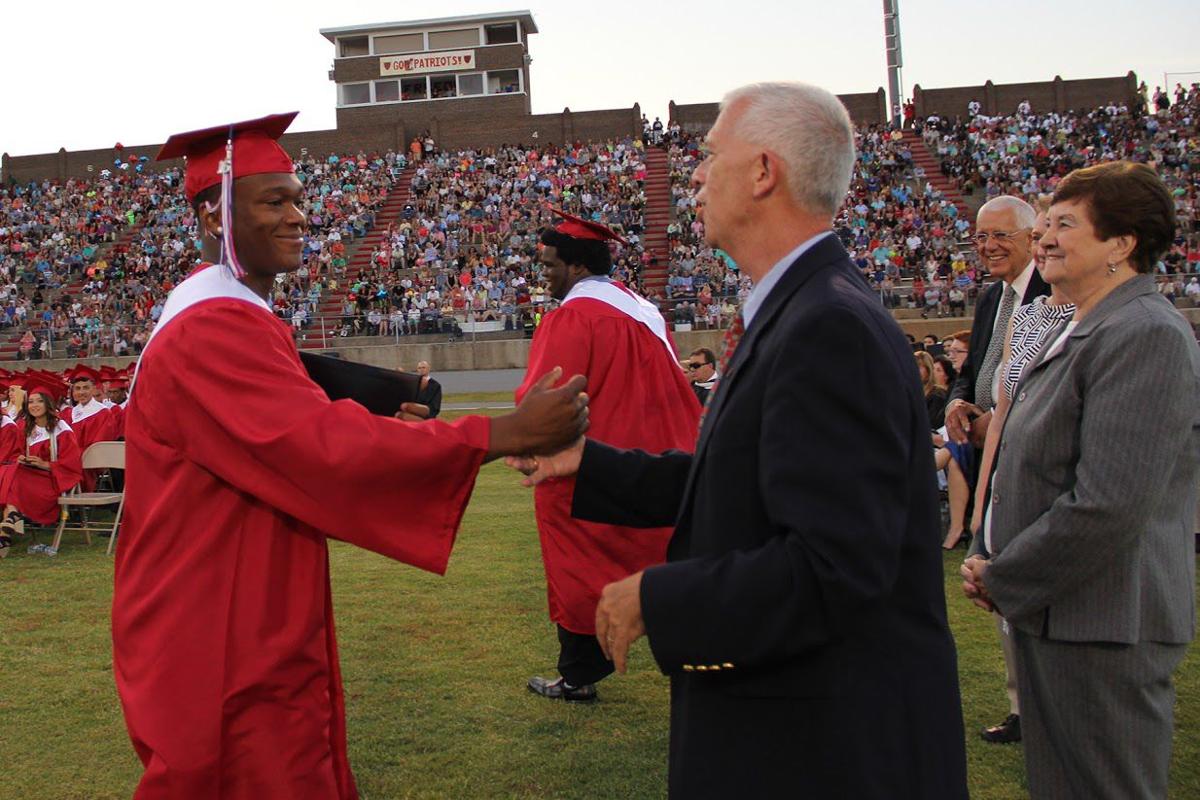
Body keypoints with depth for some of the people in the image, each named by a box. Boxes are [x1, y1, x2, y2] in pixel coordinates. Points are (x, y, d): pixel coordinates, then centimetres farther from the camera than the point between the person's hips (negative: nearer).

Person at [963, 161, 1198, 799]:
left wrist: (1002, 581, -14)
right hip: (1050, 612, 10)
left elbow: (1109, 506, -26)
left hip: (1100, 627, -10)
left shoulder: (1146, 336, -18)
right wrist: (1000, 568, 7)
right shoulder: (1079, 332, 14)